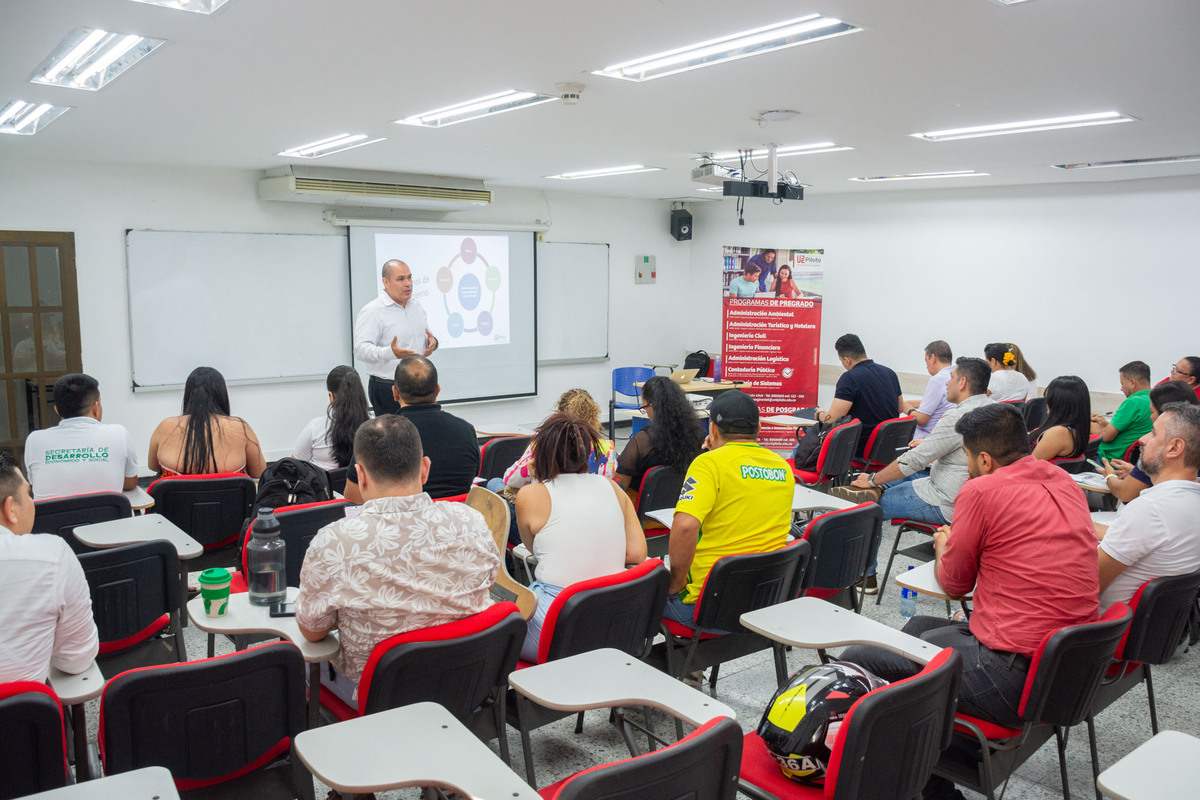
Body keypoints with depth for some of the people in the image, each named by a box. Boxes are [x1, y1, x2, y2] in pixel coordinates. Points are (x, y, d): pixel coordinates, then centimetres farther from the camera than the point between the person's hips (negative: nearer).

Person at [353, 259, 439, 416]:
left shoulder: (416, 306, 12)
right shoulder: (372, 311, -12)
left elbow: (427, 335, 25)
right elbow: (361, 349, -21)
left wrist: (432, 342, 0)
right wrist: (391, 352, -37)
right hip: (388, 389, -7)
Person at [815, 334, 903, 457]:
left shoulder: (849, 378, -18)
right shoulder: (889, 373, 6)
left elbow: (831, 418, -20)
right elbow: (901, 408, 19)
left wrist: (820, 415, 1)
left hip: (863, 448, -8)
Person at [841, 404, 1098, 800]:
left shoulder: (982, 490, -14)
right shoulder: (1064, 482, 9)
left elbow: (953, 584, -1)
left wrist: (943, 545, 19)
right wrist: (959, 543, 25)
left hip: (1015, 677, -9)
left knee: (855, 661, 0)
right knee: (916, 628, 27)